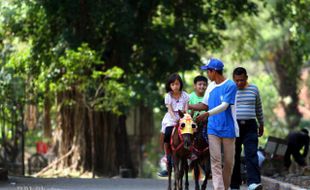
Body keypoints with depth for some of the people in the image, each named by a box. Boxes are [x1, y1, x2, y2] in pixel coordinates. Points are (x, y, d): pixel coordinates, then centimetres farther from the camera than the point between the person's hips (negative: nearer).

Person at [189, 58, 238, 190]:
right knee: (215, 160, -8)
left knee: (228, 161, 4)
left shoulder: (230, 85, -9)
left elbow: (224, 106, -18)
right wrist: (189, 107, 7)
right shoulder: (211, 86, 10)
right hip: (213, 129, 4)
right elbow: (205, 105, 19)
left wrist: (207, 114, -29)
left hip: (228, 129, -4)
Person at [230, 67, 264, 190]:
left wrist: (261, 124, 24)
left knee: (251, 154, -13)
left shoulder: (253, 89, 9)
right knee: (234, 157, 2)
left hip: (250, 126, 1)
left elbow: (258, 107, 19)